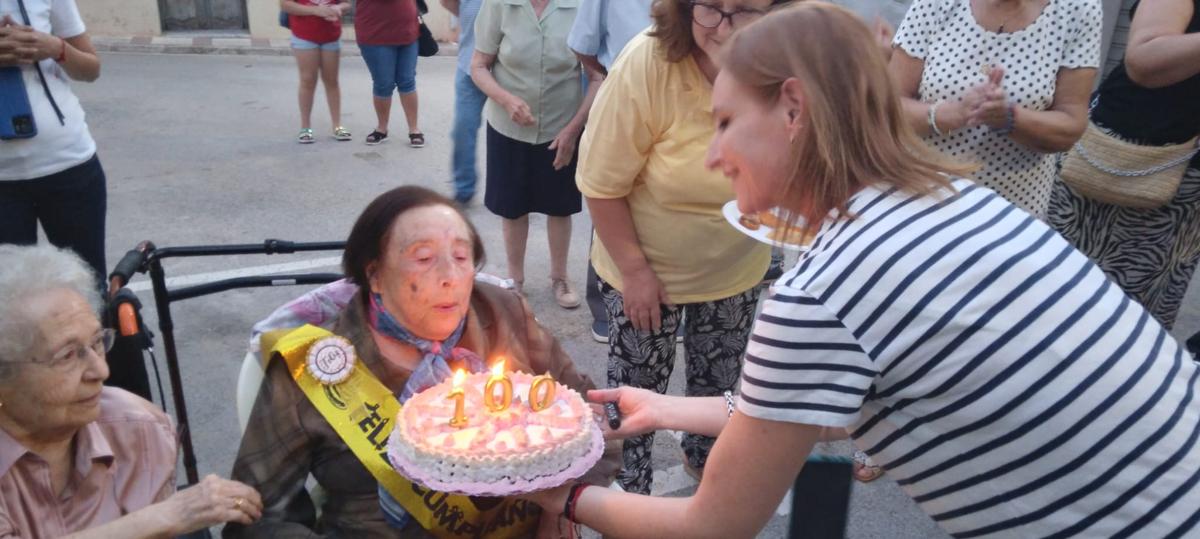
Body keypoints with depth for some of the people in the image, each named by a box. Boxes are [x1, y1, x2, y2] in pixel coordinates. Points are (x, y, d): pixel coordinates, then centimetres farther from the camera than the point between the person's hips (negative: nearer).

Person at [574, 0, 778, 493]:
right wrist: (633, 268, -16)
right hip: (646, 267, -3)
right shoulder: (646, 65, -30)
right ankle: (630, 492, 38)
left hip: (737, 269, 3)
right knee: (636, 389, 11)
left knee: (717, 379, 23)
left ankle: (702, 458, 52)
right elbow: (602, 183, -20)